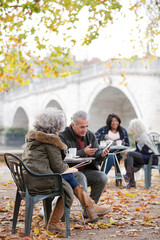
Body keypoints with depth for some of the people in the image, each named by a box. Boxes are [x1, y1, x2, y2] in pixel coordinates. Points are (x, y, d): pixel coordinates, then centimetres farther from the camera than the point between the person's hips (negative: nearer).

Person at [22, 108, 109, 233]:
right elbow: (58, 167, -9)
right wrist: (66, 166, 13)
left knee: (69, 177, 11)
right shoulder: (51, 140, -11)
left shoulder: (33, 136, 16)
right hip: (39, 181, -9)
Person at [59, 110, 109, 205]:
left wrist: (102, 154, -21)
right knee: (81, 177, -34)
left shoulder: (91, 135, 9)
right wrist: (84, 152, -26)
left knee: (102, 177, -20)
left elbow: (97, 153, 4)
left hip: (87, 170, 5)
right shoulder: (63, 136, -8)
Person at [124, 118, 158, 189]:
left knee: (130, 154, -23)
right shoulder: (138, 136, 13)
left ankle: (128, 175, -30)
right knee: (126, 160, -10)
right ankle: (131, 183, -16)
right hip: (145, 157, 9)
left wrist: (129, 153, -13)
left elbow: (145, 151, -19)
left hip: (151, 159, -9)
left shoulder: (144, 136, -14)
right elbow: (138, 150, 18)